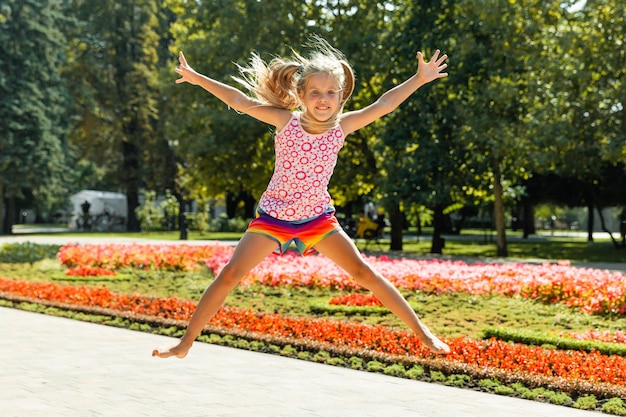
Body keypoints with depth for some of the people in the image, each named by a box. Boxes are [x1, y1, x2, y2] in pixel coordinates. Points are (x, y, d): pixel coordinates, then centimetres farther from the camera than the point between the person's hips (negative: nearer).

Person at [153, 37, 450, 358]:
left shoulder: (341, 127, -7)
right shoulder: (286, 121, -12)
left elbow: (383, 104, -6)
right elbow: (240, 100, -14)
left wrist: (419, 78, -10)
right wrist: (196, 78, -17)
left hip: (318, 218, 1)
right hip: (273, 215, -1)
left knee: (365, 273, -5)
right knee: (230, 274, -9)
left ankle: (421, 332, 5)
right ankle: (185, 343, 2)